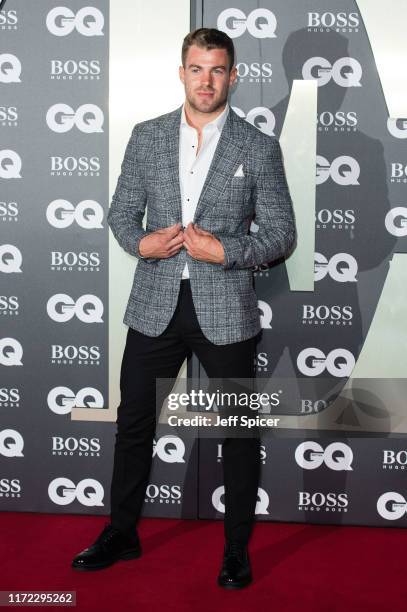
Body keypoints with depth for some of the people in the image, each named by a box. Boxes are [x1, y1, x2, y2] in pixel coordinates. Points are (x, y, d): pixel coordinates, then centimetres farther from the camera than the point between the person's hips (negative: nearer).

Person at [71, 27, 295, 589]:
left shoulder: (259, 147, -1)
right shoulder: (147, 137, 6)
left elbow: (281, 234, -2)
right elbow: (122, 212, 10)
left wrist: (224, 251, -17)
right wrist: (140, 242, -11)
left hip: (225, 311, -2)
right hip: (156, 305, 2)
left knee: (240, 433, 8)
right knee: (134, 422, 12)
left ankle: (237, 551, 26)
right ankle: (122, 534, 32)